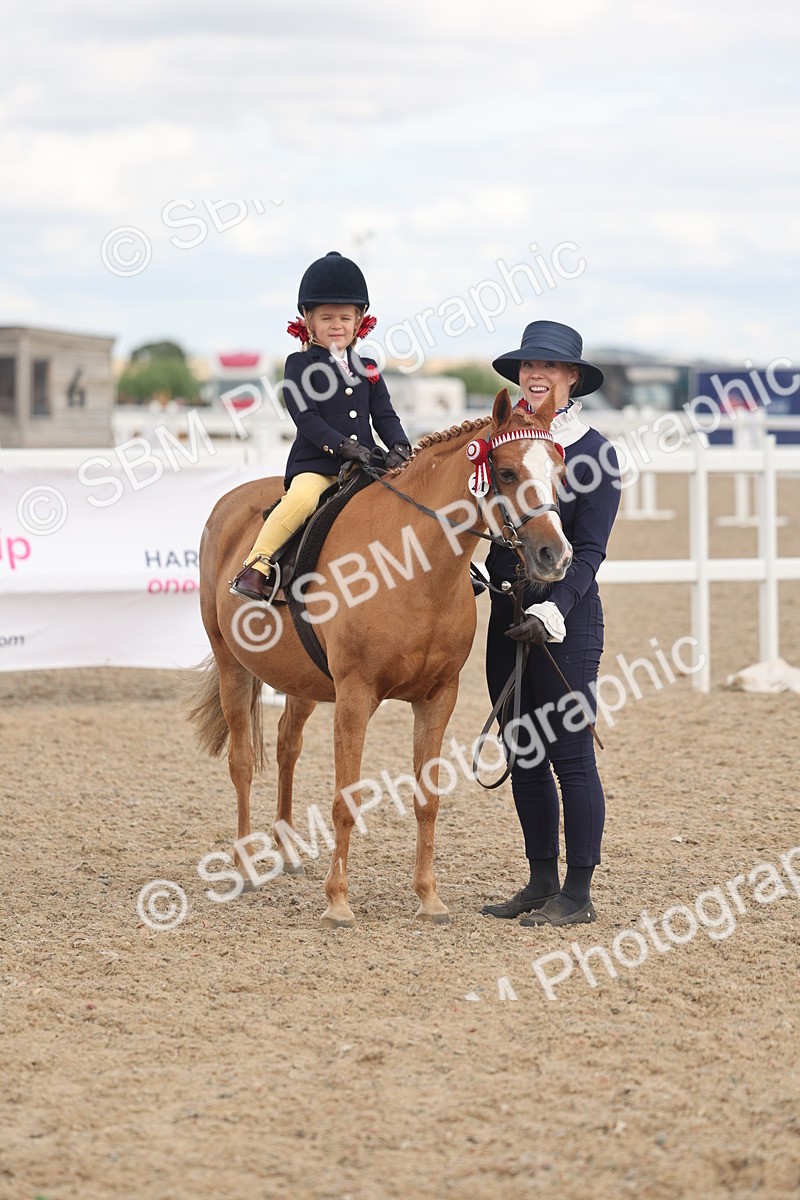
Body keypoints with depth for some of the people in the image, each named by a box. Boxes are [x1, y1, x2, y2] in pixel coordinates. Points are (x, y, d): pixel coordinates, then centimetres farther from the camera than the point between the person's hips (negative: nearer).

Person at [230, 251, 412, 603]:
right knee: (302, 498, -33)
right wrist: (342, 445, -20)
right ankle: (256, 566, -25)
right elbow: (306, 416, -8)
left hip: (363, 466, 5)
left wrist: (399, 447, -8)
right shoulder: (299, 365, 3)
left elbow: (385, 416, 13)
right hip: (314, 465, -5)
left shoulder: (367, 369, 19)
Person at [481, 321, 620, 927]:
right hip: (506, 615, 7)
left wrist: (552, 610, -23)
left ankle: (578, 894, 3)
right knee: (524, 756, 11)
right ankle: (542, 882, 20)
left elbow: (589, 551, -12)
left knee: (571, 755, -3)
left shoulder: (595, 452, -7)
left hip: (566, 618, -6)